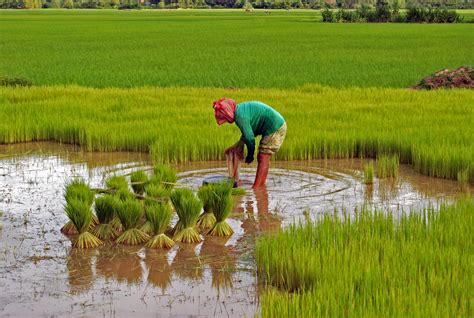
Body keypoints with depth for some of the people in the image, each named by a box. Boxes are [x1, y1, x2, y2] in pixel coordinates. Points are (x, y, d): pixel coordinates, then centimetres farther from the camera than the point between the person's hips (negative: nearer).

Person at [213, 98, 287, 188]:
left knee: (263, 158, -11)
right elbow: (247, 132, 17)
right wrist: (240, 145, 7)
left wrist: (250, 155, -2)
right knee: (262, 158, 11)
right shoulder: (241, 108, 11)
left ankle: (255, 188, -12)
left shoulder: (240, 116, -20)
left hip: (275, 128, -10)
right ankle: (261, 186, 14)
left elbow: (249, 137, -15)